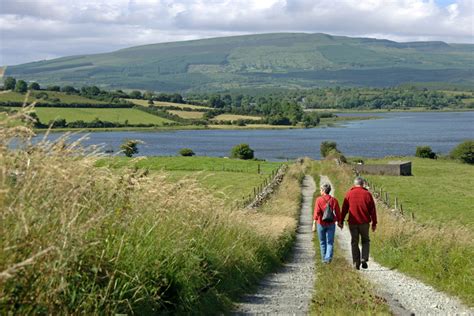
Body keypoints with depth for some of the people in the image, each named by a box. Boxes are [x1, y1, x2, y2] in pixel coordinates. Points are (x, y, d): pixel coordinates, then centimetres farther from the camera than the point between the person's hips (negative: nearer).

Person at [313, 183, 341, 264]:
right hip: (331, 224, 1)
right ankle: (328, 258, -10)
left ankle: (324, 258, 22)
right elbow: (338, 212, 1)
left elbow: (316, 212, -14)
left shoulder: (319, 199, -8)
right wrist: (339, 222, 14)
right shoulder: (334, 200, -1)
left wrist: (314, 223, -14)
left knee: (322, 242, 14)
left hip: (321, 224, -1)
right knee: (330, 242, 4)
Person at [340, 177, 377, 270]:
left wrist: (341, 221, 9)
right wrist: (374, 223, 7)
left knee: (354, 243, 8)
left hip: (352, 222, 0)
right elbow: (372, 210, 1)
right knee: (365, 241, 14)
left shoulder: (349, 194, 1)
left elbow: (344, 209, 2)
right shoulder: (367, 194, -1)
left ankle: (356, 263, 6)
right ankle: (364, 259, -3)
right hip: (364, 222, 0)